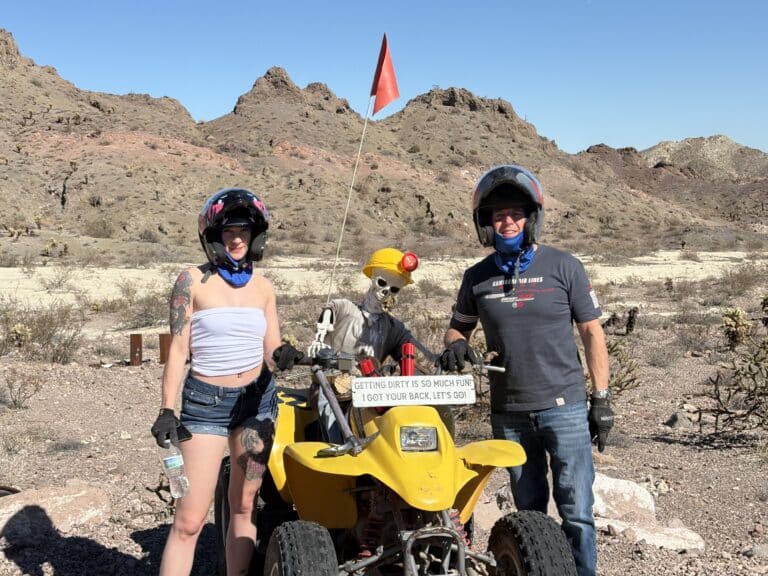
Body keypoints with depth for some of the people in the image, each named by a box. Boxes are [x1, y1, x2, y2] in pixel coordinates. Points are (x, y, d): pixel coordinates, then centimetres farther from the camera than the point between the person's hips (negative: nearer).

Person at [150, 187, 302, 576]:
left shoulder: (262, 287, 8)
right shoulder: (193, 281, -4)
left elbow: (271, 350, 7)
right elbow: (177, 348, -6)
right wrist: (167, 409, -11)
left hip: (257, 399, 4)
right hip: (205, 402, -4)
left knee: (244, 506, 10)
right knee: (189, 519, -6)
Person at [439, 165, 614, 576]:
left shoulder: (563, 267, -1)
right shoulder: (477, 277, 6)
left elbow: (591, 332, 1)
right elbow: (458, 326, 18)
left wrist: (601, 397, -3)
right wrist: (455, 346, -6)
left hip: (563, 406, -3)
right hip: (509, 413, 3)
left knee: (575, 511, -2)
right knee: (528, 512, 14)